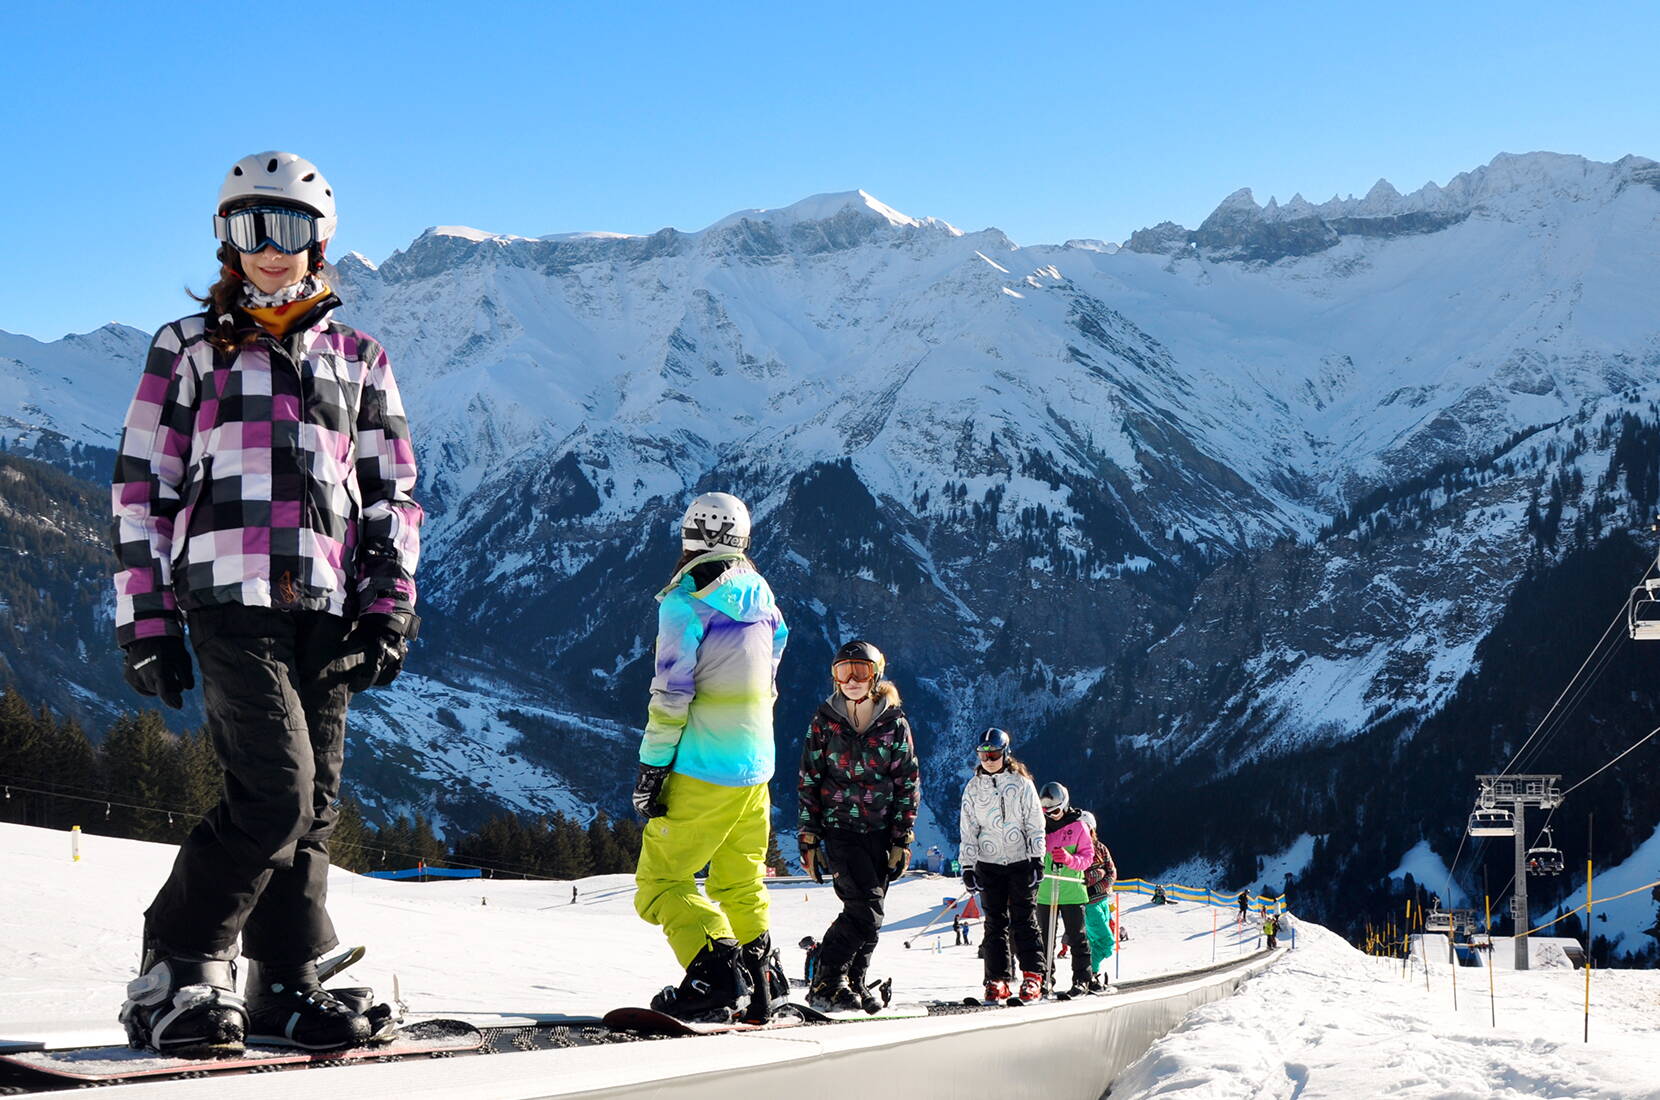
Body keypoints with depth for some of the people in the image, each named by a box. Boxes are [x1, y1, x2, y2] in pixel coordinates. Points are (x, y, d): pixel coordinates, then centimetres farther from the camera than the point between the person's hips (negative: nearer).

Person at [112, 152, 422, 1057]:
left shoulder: (359, 362, 18)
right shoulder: (188, 349, 11)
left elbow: (391, 492, 17)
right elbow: (140, 488, 8)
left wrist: (389, 606, 6)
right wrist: (145, 619, 0)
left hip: (327, 611, 4)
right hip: (230, 601, -4)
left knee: (313, 805, 3)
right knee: (274, 790, -18)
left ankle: (286, 987, 12)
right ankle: (175, 974, -8)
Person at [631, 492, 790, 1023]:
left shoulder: (688, 599, -10)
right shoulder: (762, 598, 11)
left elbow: (671, 691, -14)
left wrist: (652, 765, -10)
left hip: (703, 767, -7)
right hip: (756, 765, 7)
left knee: (660, 881, -4)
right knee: (740, 882, 19)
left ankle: (715, 973, -17)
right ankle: (760, 975, 15)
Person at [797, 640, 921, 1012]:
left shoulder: (894, 723, 1)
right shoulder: (824, 721, -1)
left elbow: (907, 785, 3)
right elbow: (808, 782, 2)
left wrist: (902, 841, -2)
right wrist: (808, 839, -2)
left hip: (881, 831, 3)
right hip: (839, 826, -2)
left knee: (871, 912, 5)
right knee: (865, 909, -17)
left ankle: (854, 983, 20)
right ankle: (827, 983, -7)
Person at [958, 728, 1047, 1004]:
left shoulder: (1021, 783, 1)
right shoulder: (973, 788, 7)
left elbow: (1035, 824, 2)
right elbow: (967, 830, 8)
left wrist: (1037, 858, -5)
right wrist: (967, 866, 2)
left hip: (1021, 860, -2)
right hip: (989, 864, 2)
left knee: (1024, 919, -4)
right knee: (995, 922, 1)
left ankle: (1033, 975, -1)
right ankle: (997, 980, 3)